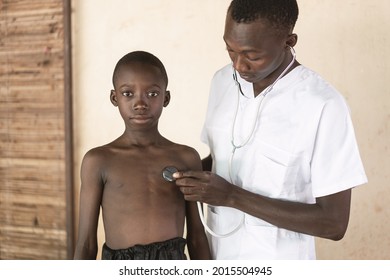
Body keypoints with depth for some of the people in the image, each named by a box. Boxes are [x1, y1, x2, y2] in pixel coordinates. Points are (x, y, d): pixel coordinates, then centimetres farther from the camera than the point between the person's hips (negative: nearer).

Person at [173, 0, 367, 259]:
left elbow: (334, 223, -20)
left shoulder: (323, 105, -22)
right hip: (216, 258, 5)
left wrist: (233, 196, -25)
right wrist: (187, 174, -9)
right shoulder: (223, 81, -3)